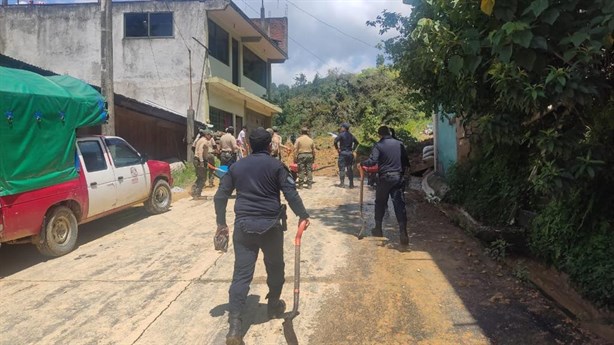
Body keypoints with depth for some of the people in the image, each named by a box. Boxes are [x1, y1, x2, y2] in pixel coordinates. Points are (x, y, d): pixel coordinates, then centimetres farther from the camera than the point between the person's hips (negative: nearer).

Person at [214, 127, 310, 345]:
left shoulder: (236, 166, 10)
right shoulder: (276, 165, -1)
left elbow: (220, 195, 9)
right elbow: (290, 193, -8)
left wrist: (221, 222, 17)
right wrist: (303, 215, 1)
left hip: (243, 225, 3)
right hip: (270, 225, -2)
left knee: (242, 273, 0)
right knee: (275, 267, 20)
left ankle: (234, 325, -6)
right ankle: (274, 306, 37)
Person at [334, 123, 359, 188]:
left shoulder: (341, 134, -8)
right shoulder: (351, 135, 11)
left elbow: (336, 141, -21)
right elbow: (356, 142, 18)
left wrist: (337, 148, -9)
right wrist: (353, 149, 16)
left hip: (343, 153, -5)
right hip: (350, 153, 5)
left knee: (342, 168, 0)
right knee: (349, 168, 9)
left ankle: (342, 183, -1)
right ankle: (351, 184, 9)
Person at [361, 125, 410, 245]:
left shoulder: (378, 145, -5)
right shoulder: (399, 144, 8)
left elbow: (372, 161, -17)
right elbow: (406, 162, 12)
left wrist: (362, 163, -1)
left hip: (384, 178, -2)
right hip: (398, 177, 2)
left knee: (380, 203, 16)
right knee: (400, 204, -1)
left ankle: (378, 229, 27)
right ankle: (403, 232, -10)